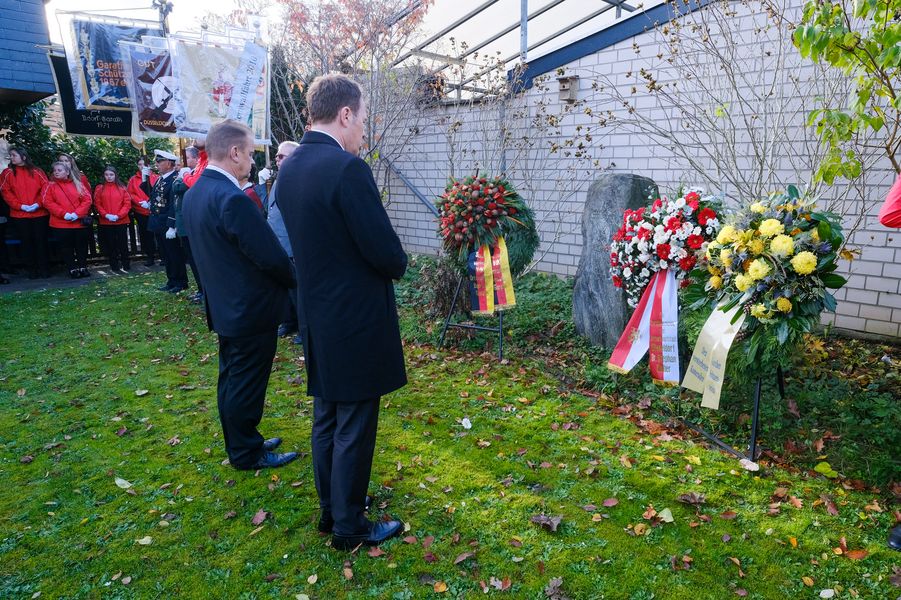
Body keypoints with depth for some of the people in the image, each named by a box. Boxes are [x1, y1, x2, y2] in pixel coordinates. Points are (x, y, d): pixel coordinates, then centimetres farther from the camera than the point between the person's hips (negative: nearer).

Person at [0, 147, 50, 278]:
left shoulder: (37, 172, 4)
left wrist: (38, 204, -11)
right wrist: (20, 206, -11)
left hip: (39, 213, 0)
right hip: (19, 215, 1)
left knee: (41, 241, 2)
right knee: (27, 242, 4)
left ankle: (44, 268, 11)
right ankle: (32, 270, 11)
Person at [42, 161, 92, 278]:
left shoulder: (77, 184, 8)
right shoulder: (50, 185, 4)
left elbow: (87, 199, 0)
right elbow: (47, 202, -5)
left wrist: (77, 213, -12)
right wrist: (64, 214, -16)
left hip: (80, 222, 1)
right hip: (61, 224, -1)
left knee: (82, 246, 6)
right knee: (67, 247, 2)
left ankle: (83, 267, 17)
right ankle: (72, 269, 9)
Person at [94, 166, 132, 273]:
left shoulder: (122, 188, 3)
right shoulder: (99, 188, 5)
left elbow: (127, 204, -2)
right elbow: (97, 204, 2)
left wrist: (118, 215, -11)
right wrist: (106, 215, -12)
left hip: (121, 221, -1)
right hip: (106, 222, 1)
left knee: (123, 244, 1)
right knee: (110, 245, 5)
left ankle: (126, 265, 10)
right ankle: (114, 266, 14)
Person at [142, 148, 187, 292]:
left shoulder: (175, 180, -17)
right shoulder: (160, 179, 11)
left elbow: (175, 205, -22)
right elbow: (152, 195, 18)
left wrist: (171, 227, -25)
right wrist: (145, 179, 9)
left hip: (168, 225, -9)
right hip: (159, 225, 9)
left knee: (175, 254, 2)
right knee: (166, 254, 16)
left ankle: (181, 283, 13)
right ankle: (172, 281, 26)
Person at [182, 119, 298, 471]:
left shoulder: (194, 194, 6)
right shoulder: (232, 198, -24)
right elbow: (270, 255, -23)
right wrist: (295, 280, -4)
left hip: (223, 306, 9)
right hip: (251, 309, -9)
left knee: (232, 379, 19)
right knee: (247, 384, 5)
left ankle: (239, 442, 35)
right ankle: (247, 453, 20)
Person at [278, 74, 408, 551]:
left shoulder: (289, 168, 6)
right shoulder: (348, 168, -21)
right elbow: (386, 252, -21)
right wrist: (397, 266, 2)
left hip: (317, 316, 9)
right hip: (357, 320, -9)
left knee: (326, 419, 20)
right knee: (354, 427, 6)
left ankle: (330, 508, 36)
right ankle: (349, 527, 23)